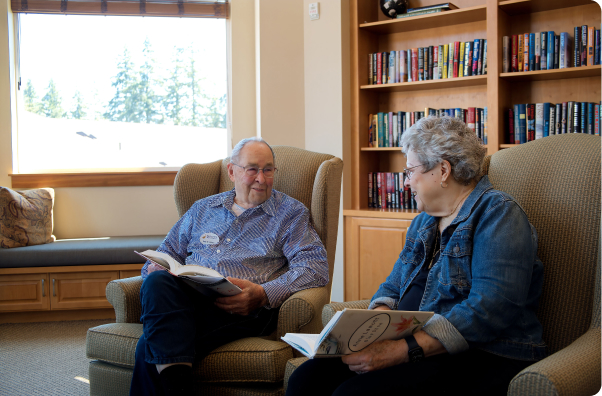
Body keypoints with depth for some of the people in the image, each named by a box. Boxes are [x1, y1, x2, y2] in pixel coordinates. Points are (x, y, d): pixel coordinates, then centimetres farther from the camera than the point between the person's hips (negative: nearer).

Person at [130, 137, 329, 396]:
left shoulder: (291, 213, 16)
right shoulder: (202, 209, 29)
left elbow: (316, 267, 2)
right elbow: (168, 251, 32)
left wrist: (264, 294, -16)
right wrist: (156, 268, 3)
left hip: (242, 308, -4)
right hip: (186, 296, 4)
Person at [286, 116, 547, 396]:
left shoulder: (498, 214, -7)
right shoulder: (423, 221, 21)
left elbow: (490, 310, -20)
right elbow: (392, 287, 22)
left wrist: (404, 350, -27)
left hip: (481, 355, -7)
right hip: (411, 346, 8)